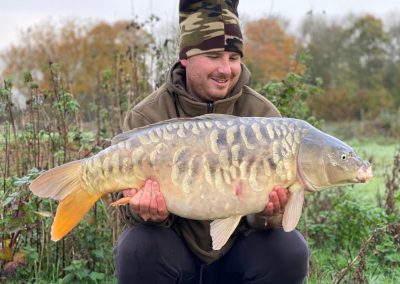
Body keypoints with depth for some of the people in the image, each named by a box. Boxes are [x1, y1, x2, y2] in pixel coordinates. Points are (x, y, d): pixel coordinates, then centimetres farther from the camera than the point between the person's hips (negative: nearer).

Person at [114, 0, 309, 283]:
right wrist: (149, 212, -37)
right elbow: (134, 199, -13)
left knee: (289, 250, -25)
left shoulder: (263, 115, -8)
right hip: (177, 253, -1)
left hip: (236, 253, 1)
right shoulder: (147, 118, -11)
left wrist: (267, 215, -35)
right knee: (137, 249, -31)